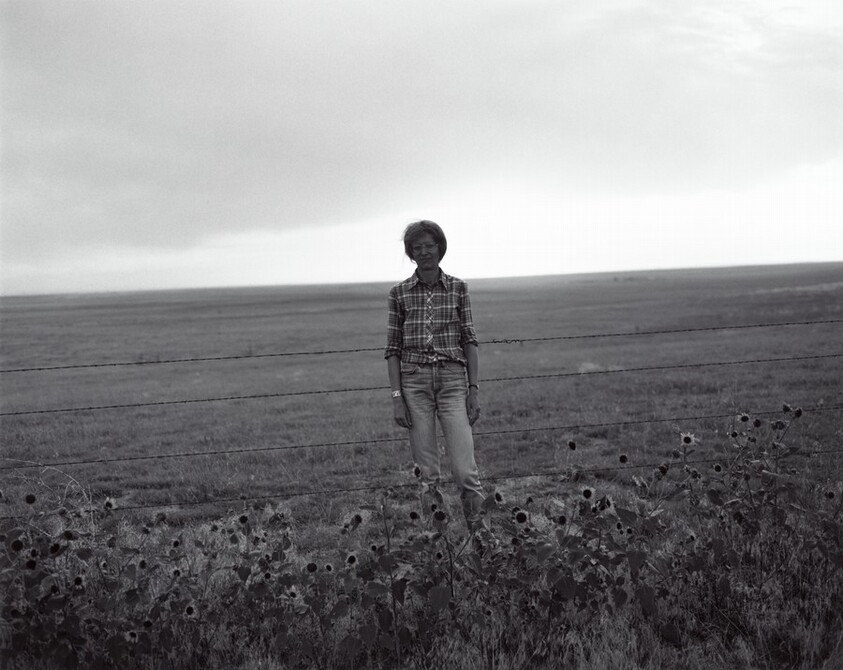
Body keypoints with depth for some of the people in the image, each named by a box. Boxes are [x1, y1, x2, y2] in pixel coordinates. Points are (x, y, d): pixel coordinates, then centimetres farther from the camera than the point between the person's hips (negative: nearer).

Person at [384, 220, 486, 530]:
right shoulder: (399, 293, 5)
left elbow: (469, 340, 7)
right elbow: (393, 348, 6)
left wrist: (474, 389, 1)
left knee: (465, 470, -9)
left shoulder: (458, 288, 6)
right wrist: (397, 397, -2)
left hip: (452, 378, 0)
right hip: (414, 379, 0)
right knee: (426, 473, 2)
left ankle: (478, 527, 7)